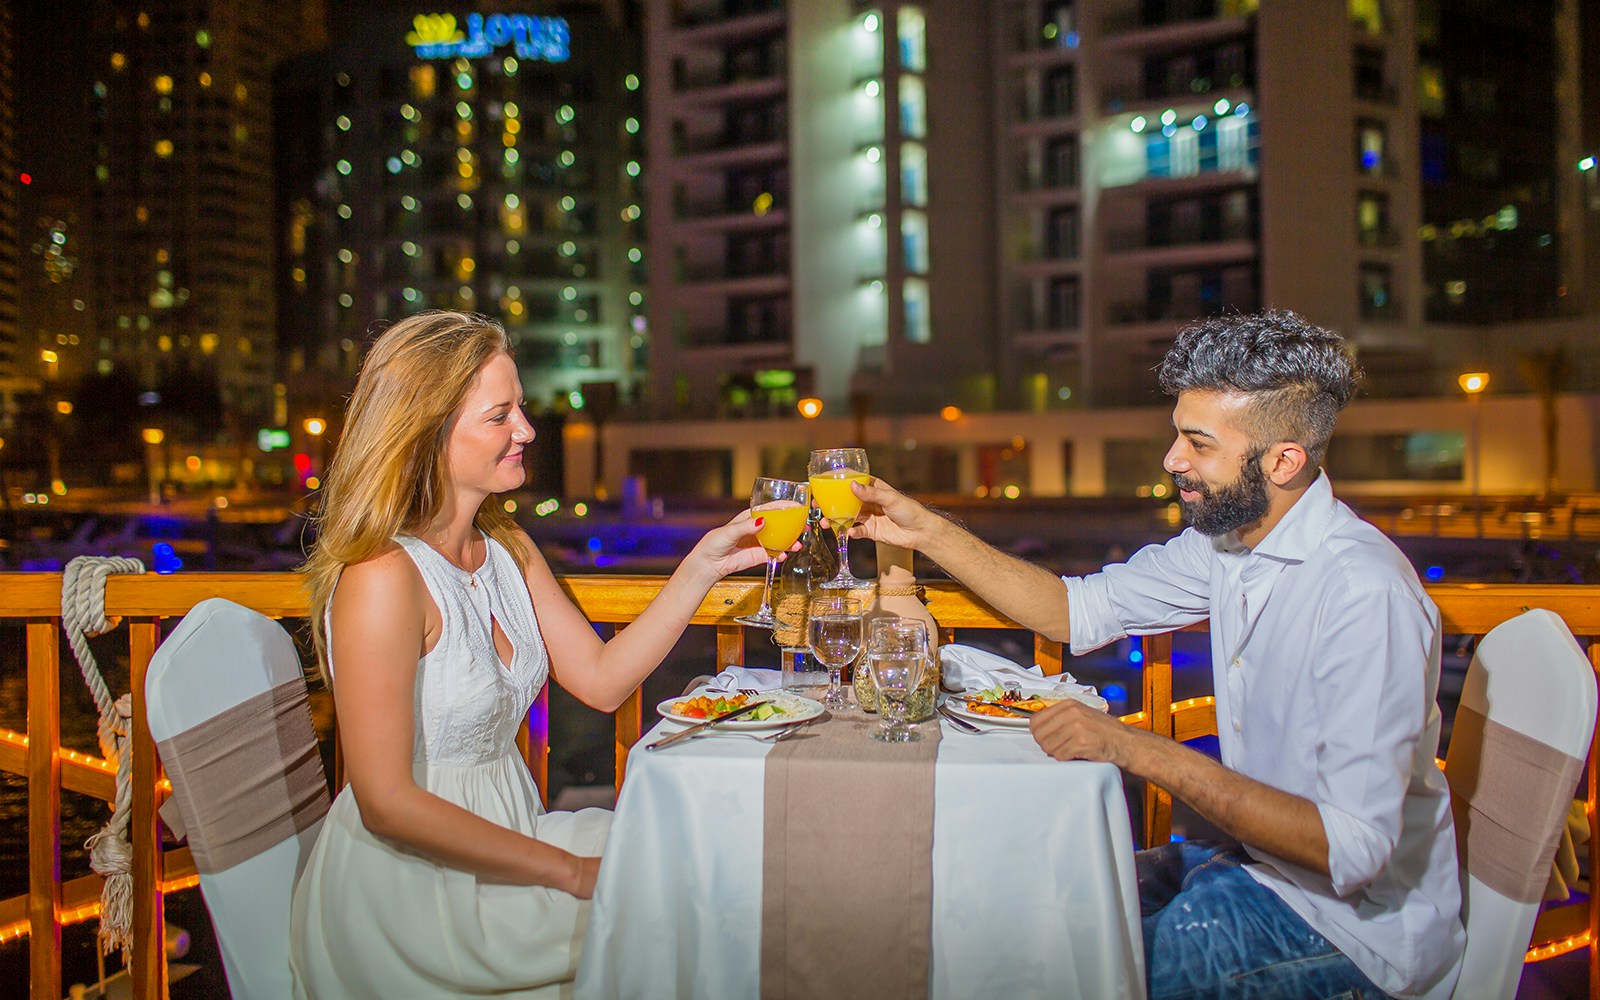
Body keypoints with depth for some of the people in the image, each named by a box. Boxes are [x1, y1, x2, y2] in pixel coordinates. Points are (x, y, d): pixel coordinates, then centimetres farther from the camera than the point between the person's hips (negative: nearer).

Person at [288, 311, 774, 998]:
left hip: (501, 836, 8)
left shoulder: (507, 549, 6)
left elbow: (601, 679, 5)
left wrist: (702, 566, -3)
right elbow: (388, 804, -24)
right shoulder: (382, 576, -22)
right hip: (411, 883, -8)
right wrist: (571, 871, -21)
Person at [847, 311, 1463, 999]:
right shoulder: (1226, 538, -1)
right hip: (1260, 859, 8)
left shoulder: (1364, 593, -28)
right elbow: (1078, 610, 8)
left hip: (1355, 922, -8)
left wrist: (1139, 750, -31)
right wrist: (927, 531, -1)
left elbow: (1352, 847, -31)